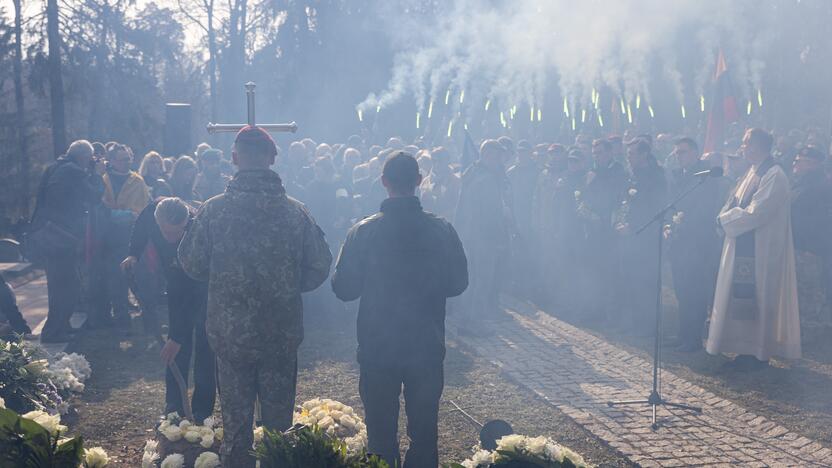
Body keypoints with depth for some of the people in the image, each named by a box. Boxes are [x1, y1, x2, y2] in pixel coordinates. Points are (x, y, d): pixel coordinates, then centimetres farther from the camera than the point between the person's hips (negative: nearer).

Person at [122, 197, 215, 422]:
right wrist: (134, 254, -13)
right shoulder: (151, 212, -27)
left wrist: (178, 337, -39)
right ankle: (174, 407, 14)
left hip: (204, 285, -5)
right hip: (177, 283, 5)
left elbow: (195, 294, -39)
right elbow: (140, 230, 4)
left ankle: (201, 412, 1)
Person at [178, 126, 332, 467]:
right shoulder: (295, 212, -9)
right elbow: (320, 267, -4)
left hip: (229, 333, 0)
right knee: (278, 417, 16)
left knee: (235, 416, 14)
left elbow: (190, 264, -2)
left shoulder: (213, 210, -11)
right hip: (282, 333, 1)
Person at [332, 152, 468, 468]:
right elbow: (457, 284, 1)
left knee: (381, 434, 12)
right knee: (424, 431, 15)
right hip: (427, 347, 1)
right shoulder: (441, 230, -9)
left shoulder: (363, 231, -13)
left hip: (377, 348, -1)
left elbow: (344, 289, -7)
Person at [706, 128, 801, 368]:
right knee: (744, 299, 11)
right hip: (744, 248, 9)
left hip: (761, 251, -9)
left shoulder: (774, 175, -16)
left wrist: (727, 219, -11)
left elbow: (755, 213, -23)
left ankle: (759, 354, 8)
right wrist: (728, 217, -6)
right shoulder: (753, 172, 13)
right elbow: (734, 203, 14)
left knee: (757, 299, -1)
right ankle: (748, 349, 19)